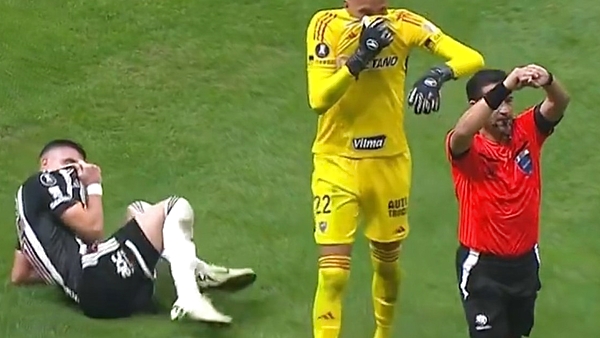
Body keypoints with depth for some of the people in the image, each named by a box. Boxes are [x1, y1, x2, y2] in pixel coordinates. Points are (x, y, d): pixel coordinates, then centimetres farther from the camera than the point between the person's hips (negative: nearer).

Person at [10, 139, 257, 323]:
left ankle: (194, 273, 6)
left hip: (93, 300, 10)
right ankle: (189, 298, -21)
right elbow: (92, 229, -8)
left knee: (140, 212, 29)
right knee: (176, 208, -3)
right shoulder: (47, 181, 6)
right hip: (97, 277, -10)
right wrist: (94, 186, 8)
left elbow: (19, 276, 32)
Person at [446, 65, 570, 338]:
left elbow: (559, 104, -20)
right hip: (483, 265, -5)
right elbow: (462, 133, -41)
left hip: (525, 260, 5)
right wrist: (504, 87, -49)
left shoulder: (526, 132, -4)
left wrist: (548, 82, -44)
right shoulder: (467, 146, -16)